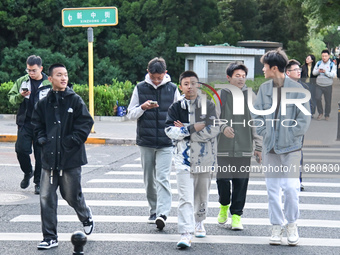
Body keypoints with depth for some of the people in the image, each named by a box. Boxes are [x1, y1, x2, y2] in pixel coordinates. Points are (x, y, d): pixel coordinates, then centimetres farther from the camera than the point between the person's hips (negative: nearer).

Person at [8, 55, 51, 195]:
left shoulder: (49, 84, 0)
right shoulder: (21, 81, 7)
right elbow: (11, 98, 9)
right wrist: (20, 96, -13)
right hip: (25, 123, 2)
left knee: (40, 154, 1)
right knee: (21, 149, -6)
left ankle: (38, 182, 14)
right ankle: (27, 172, 23)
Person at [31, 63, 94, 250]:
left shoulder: (75, 101, -3)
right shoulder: (43, 103, 6)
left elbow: (86, 123, -4)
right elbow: (37, 124, 16)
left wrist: (71, 141, -10)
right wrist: (42, 140, 1)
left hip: (71, 157, -3)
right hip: (49, 157, 3)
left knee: (72, 196, 7)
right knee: (46, 198, -2)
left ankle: (86, 217, 40)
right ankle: (50, 237, 6)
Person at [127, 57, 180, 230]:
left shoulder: (172, 89, 2)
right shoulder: (140, 88, 3)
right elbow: (130, 114, 5)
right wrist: (143, 107, -13)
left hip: (166, 143, -2)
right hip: (146, 141, 2)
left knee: (163, 178, -12)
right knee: (149, 179, 9)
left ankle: (162, 213, -18)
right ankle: (154, 211, 22)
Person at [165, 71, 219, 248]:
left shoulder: (208, 106, 2)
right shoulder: (176, 107, 4)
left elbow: (214, 130, -11)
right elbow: (170, 130, -7)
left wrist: (185, 130, -13)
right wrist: (193, 129, -19)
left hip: (204, 157, 1)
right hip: (183, 157, -1)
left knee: (202, 195, 16)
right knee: (185, 197, -11)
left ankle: (199, 223, 39)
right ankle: (186, 234, -16)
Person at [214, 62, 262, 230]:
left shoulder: (251, 96, 8)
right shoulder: (220, 95, 4)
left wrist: (258, 147, 6)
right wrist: (223, 128, -23)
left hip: (244, 148, 1)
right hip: (223, 147, -1)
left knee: (241, 182, 0)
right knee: (222, 180, 0)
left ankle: (236, 215, 11)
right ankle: (224, 205, 29)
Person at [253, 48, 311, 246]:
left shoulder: (297, 89, -9)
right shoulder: (264, 88, 3)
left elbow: (305, 117, -6)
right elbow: (257, 113, 10)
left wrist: (290, 136, -10)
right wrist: (264, 132, -2)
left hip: (291, 147, -4)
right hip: (270, 147, 4)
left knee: (291, 187, -8)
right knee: (273, 189, 6)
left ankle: (292, 224, 13)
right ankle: (277, 227, 17)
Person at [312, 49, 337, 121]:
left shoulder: (332, 64, -1)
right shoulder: (319, 63, 7)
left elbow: (333, 75, -11)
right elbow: (314, 72, 6)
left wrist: (326, 72, -26)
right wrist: (318, 71, -16)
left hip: (328, 86, -1)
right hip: (319, 85, 1)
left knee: (328, 101, 2)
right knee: (317, 98, -15)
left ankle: (327, 115, 18)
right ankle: (320, 113, 3)